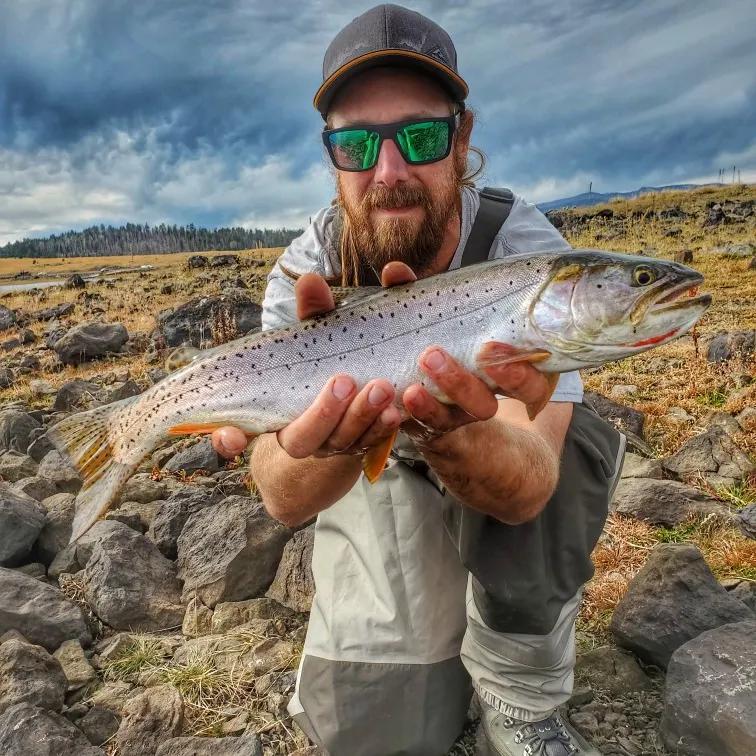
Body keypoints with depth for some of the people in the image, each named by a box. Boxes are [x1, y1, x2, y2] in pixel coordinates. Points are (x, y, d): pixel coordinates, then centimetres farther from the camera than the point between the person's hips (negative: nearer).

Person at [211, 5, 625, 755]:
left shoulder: (527, 248, -25)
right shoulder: (304, 270, -22)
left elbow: (528, 488, -35)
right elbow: (284, 498, -30)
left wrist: (451, 432, -57)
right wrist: (326, 441, -53)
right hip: (374, 475, 1)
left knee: (563, 436, -33)